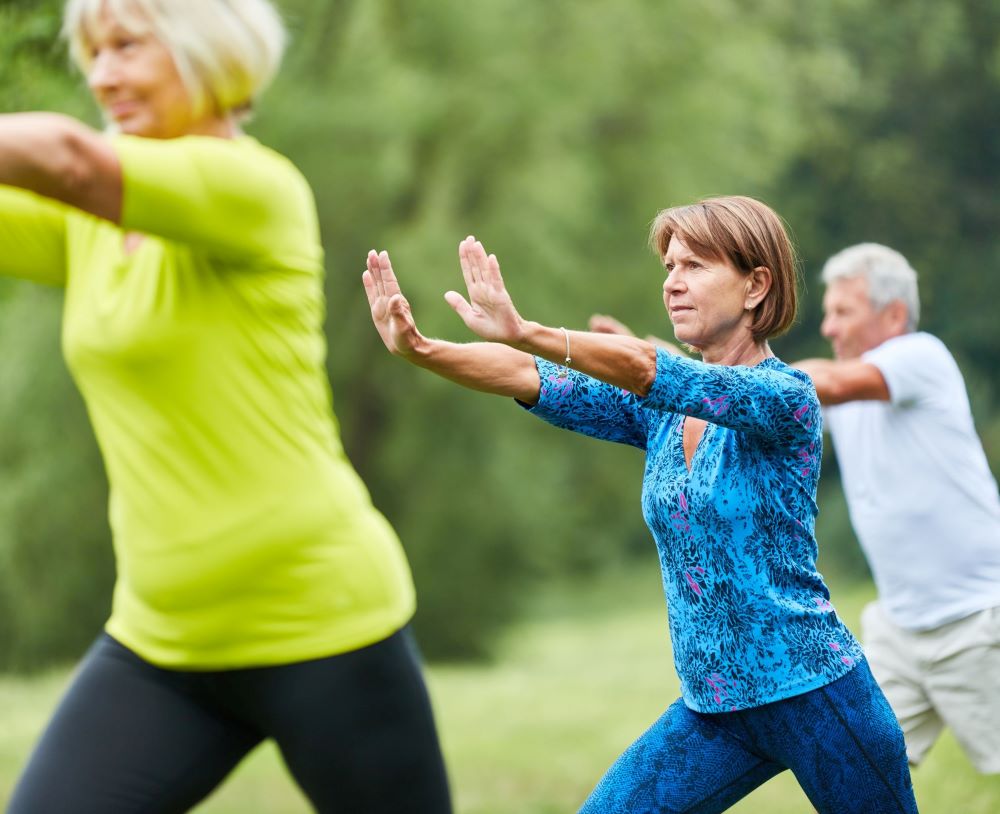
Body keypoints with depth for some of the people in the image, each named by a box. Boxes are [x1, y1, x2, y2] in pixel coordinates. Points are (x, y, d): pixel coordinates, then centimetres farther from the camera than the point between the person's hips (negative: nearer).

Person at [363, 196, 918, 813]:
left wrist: (523, 332, -42)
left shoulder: (786, 396, -14)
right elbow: (530, 380, -6)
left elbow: (646, 370, -30)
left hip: (812, 694, -6)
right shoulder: (661, 409, 5)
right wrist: (417, 348, -22)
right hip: (713, 708, 6)